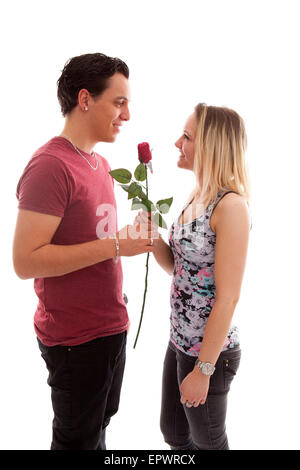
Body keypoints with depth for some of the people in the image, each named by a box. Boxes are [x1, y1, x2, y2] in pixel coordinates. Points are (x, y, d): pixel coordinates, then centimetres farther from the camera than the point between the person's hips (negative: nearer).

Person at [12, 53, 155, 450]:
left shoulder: (100, 163, 9)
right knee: (78, 439, 15)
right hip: (76, 338, -8)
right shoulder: (51, 165, -21)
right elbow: (26, 261, -26)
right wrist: (115, 245, -25)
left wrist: (131, 237, 2)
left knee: (100, 423, 26)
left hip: (111, 325, 8)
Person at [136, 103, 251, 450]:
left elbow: (228, 298, -22)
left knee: (206, 441, 19)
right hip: (179, 341, 8)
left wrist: (203, 369, -18)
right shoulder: (198, 197, 3)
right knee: (173, 433, 25)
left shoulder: (231, 206, -23)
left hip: (210, 351, -7)